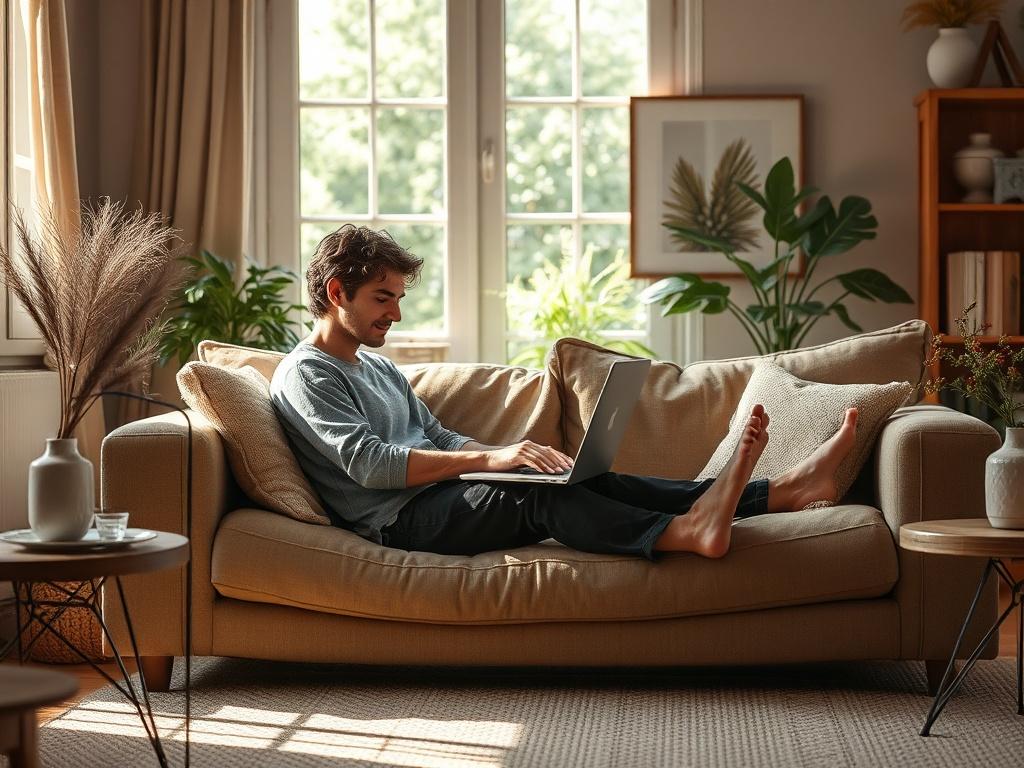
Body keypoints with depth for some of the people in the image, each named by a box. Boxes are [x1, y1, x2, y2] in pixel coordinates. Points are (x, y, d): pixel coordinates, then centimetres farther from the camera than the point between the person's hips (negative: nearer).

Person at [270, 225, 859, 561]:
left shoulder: (380, 369, 25)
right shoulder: (305, 375, -5)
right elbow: (367, 463, -19)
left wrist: (513, 453, 4)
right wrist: (492, 458, -24)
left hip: (440, 500, 8)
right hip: (401, 521, -8)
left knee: (592, 480, -9)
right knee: (533, 492, -32)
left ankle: (779, 494, -19)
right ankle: (685, 532, -52)